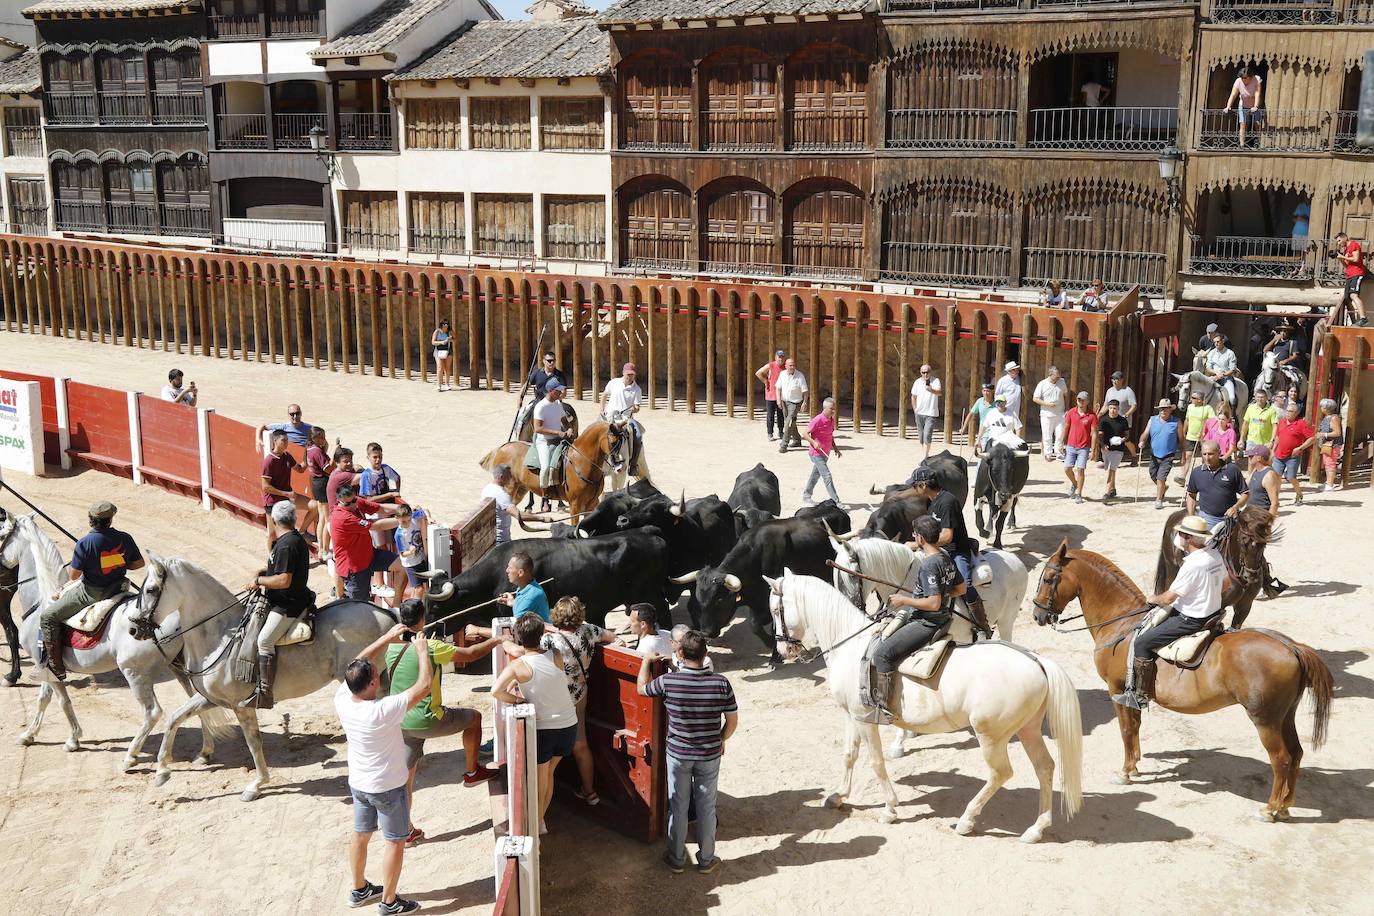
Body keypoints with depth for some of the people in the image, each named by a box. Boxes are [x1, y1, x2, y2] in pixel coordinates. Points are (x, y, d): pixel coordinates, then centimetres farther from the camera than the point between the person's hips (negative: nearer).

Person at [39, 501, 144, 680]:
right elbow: (139, 563, 4)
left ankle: (56, 668, -1)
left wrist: (71, 566, 8)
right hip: (118, 588, 6)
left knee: (48, 616, 2)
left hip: (91, 592, -6)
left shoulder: (84, 544, -19)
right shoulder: (124, 538, -6)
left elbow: (74, 575, -15)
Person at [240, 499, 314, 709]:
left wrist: (259, 580, -11)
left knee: (264, 640, -21)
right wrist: (264, 573, 11)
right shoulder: (297, 540, 12)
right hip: (286, 601, 11)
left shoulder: (286, 545, -20)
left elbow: (284, 581, -25)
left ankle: (264, 694, -25)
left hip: (288, 605, -11)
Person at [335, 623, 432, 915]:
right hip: (388, 788, -6)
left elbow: (359, 664, -1)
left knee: (360, 835, 23)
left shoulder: (341, 699, -17)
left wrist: (386, 638, -1)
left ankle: (359, 890, 40)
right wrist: (421, 649, -17)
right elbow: (424, 685, -30)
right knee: (395, 842, 11)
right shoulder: (383, 711, -34)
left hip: (358, 783, 6)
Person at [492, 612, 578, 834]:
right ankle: (540, 819, 36)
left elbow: (496, 691, -27)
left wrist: (516, 699, -13)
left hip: (541, 729, -4)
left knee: (540, 779, 12)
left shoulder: (518, 666, -16)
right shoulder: (556, 657, -6)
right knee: (548, 773, 24)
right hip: (568, 725, 4)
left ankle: (536, 824, 21)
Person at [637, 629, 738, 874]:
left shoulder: (668, 681, -18)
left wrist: (646, 661, 17)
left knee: (677, 806, 16)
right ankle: (706, 859, 29)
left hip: (678, 754, 0)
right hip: (710, 755, 1)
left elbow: (641, 688, 2)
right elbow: (732, 721, -6)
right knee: (706, 807, 16)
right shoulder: (721, 683, -16)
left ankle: (676, 859, 29)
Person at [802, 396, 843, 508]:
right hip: (816, 453, -9)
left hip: (825, 453, 9)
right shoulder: (818, 420, -20)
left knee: (816, 474, 18)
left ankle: (806, 497, 32)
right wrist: (814, 442, -30)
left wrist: (835, 448, 9)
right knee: (827, 476, -10)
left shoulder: (831, 420, 5)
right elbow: (806, 433, -15)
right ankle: (836, 501, -9)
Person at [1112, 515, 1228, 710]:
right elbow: (1226, 584, 17)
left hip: (1192, 621, -10)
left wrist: (1154, 599, -1)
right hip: (1213, 612, 10)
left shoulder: (1192, 565, -28)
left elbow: (1168, 598, -21)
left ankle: (1140, 697, -2)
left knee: (1141, 643, -7)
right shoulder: (1215, 555, 0)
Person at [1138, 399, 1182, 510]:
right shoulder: (1152, 420, 4)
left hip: (1168, 456, -4)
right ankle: (1163, 487, 47)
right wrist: (1142, 442, -20)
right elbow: (1145, 434, 2)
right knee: (1153, 476, 16)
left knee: (1161, 478, -11)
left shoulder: (1176, 422, -3)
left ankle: (1158, 500, 4)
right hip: (1154, 455, 4)